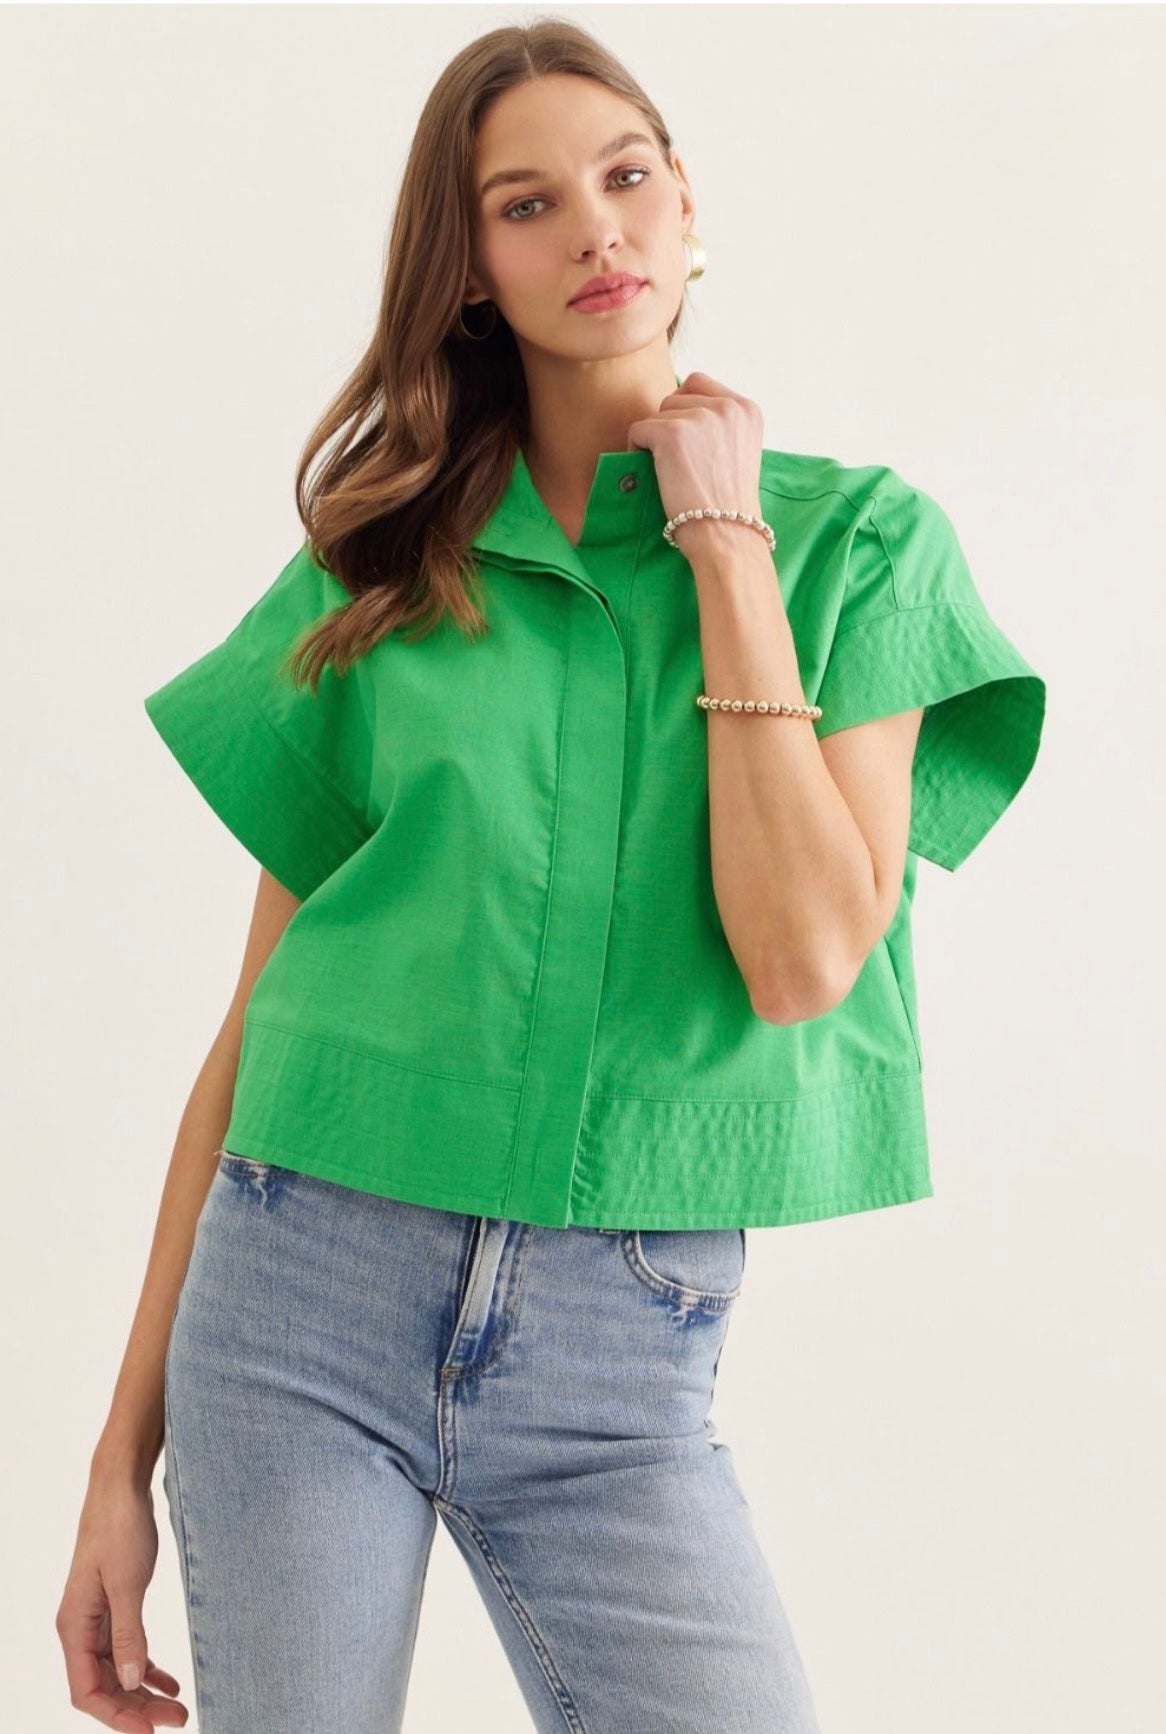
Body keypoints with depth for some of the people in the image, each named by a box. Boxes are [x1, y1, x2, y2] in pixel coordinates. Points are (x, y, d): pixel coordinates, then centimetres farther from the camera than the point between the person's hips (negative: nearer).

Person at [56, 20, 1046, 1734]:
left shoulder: (857, 535, 2)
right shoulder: (377, 565, 5)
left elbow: (803, 960, -12)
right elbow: (260, 1011, 6)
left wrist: (725, 546, -8)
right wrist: (126, 1451, 5)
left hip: (620, 1357, -1)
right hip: (306, 1290, 1)